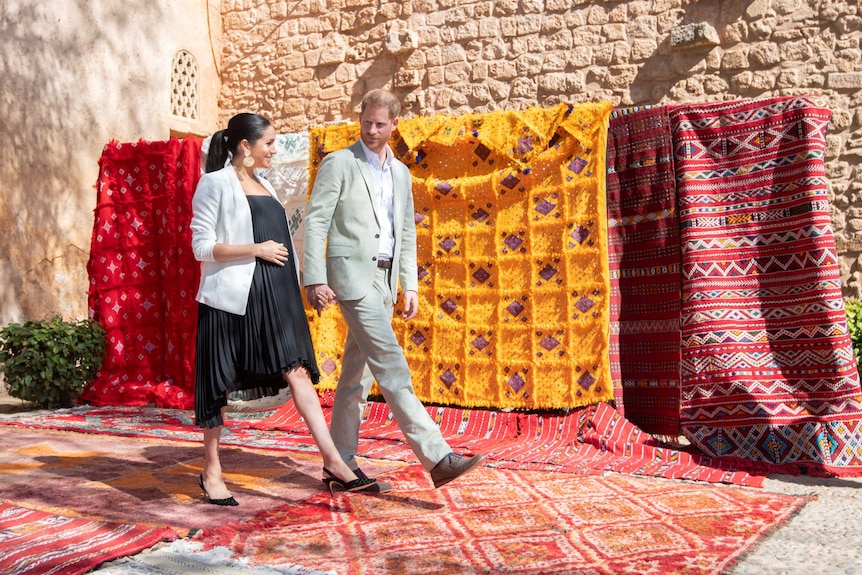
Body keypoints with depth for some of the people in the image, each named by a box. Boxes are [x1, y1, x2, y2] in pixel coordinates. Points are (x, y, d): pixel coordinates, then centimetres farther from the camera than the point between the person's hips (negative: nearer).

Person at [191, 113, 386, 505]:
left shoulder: (264, 187, 19)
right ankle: (211, 472, 16)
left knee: (298, 371, -4)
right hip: (233, 295, -6)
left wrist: (293, 287, 17)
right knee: (218, 384, 3)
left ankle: (333, 462, -8)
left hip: (274, 296, 6)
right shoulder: (215, 184, -3)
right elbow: (202, 246, -10)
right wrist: (257, 249, -13)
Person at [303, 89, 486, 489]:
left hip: (384, 279, 7)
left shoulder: (400, 173, 17)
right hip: (353, 274, -7)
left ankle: (341, 460, 16)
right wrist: (314, 279, -14)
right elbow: (315, 222, -6)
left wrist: (410, 286, 12)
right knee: (390, 364, -14)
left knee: (359, 373, 9)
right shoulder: (339, 163, -1)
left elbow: (407, 234, 20)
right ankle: (437, 457, -20)